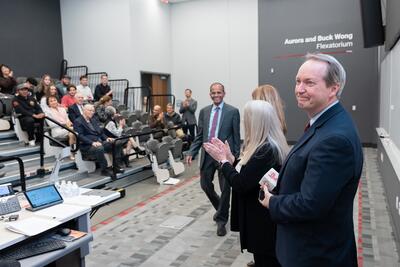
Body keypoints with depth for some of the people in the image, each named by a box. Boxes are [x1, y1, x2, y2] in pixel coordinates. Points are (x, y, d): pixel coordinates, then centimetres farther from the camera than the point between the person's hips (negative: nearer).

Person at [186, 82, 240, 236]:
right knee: (205, 184, 11)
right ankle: (221, 209, 39)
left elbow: (236, 136, -3)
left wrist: (236, 156, -7)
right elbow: (199, 135, 10)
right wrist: (191, 153, 1)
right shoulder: (204, 111, 8)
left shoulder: (232, 111, -4)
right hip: (207, 154, 4)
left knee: (225, 188, 4)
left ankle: (221, 220, 23)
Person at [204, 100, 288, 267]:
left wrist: (223, 160, -11)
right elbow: (245, 173, 8)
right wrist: (229, 157, -1)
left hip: (263, 223, -10)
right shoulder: (267, 146, 6)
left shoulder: (266, 150, -27)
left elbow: (240, 184, -25)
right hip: (261, 219, 10)